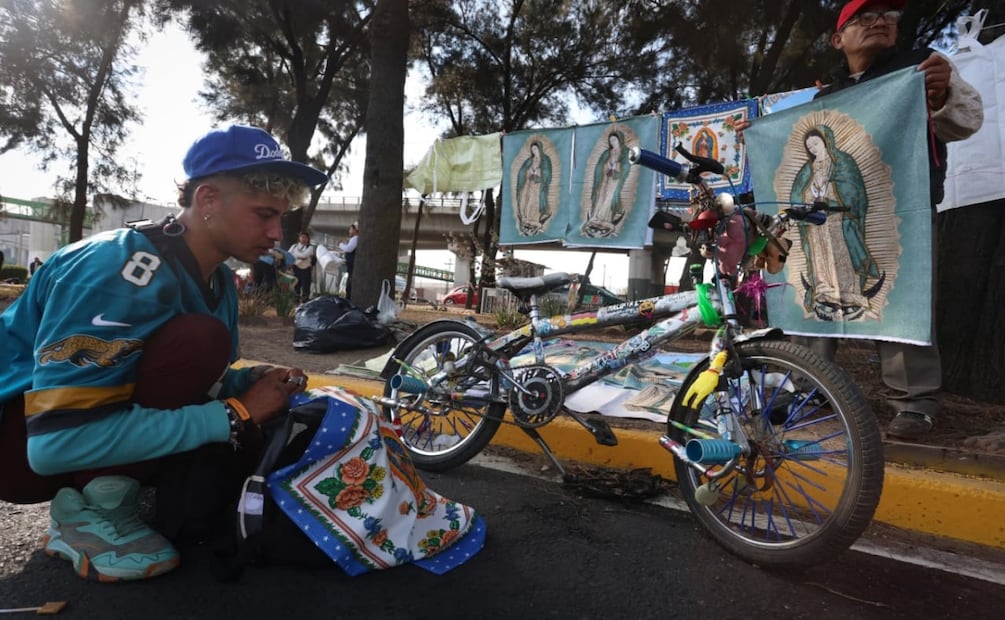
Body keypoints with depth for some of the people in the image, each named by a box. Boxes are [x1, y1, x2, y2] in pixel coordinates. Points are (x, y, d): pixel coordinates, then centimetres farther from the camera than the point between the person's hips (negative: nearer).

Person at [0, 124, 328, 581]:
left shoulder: (218, 280, -1)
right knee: (198, 339, -29)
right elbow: (58, 441, -34)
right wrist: (234, 414, -31)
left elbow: (199, 384, 8)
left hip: (93, 427, 8)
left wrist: (258, 382, -15)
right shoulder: (125, 271, -28)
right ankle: (95, 507, -16)